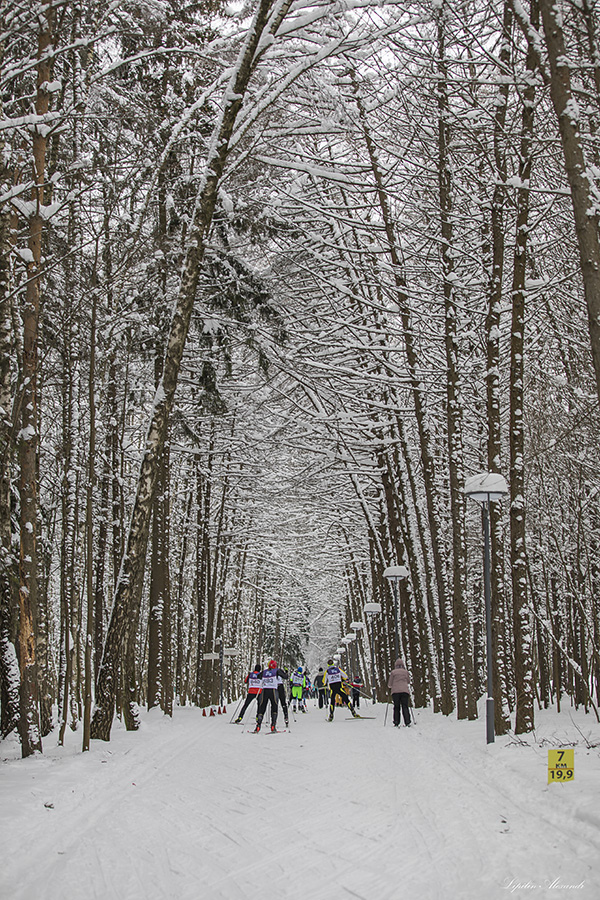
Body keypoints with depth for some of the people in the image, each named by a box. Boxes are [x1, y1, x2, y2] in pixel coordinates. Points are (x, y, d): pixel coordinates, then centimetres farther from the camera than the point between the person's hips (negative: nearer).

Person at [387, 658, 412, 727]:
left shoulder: (393, 672, 4)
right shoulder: (405, 671, 9)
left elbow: (389, 684, 7)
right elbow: (408, 681, 18)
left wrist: (390, 686, 27)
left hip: (395, 691, -1)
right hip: (405, 690, 1)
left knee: (396, 707, 6)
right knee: (405, 706, 2)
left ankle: (396, 723, 1)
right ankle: (407, 722, -7)